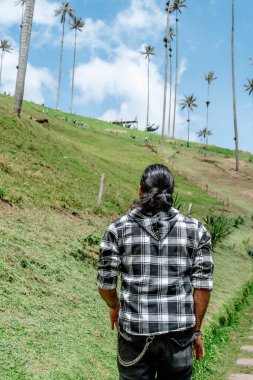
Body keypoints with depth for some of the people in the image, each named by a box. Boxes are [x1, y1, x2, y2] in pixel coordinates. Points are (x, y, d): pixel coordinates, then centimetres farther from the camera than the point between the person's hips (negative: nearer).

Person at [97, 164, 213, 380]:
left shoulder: (119, 229, -4)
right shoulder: (196, 230, -3)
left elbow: (106, 283, -3)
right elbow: (203, 285, -3)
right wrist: (196, 330, 8)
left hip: (134, 332, 0)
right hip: (180, 333, 1)